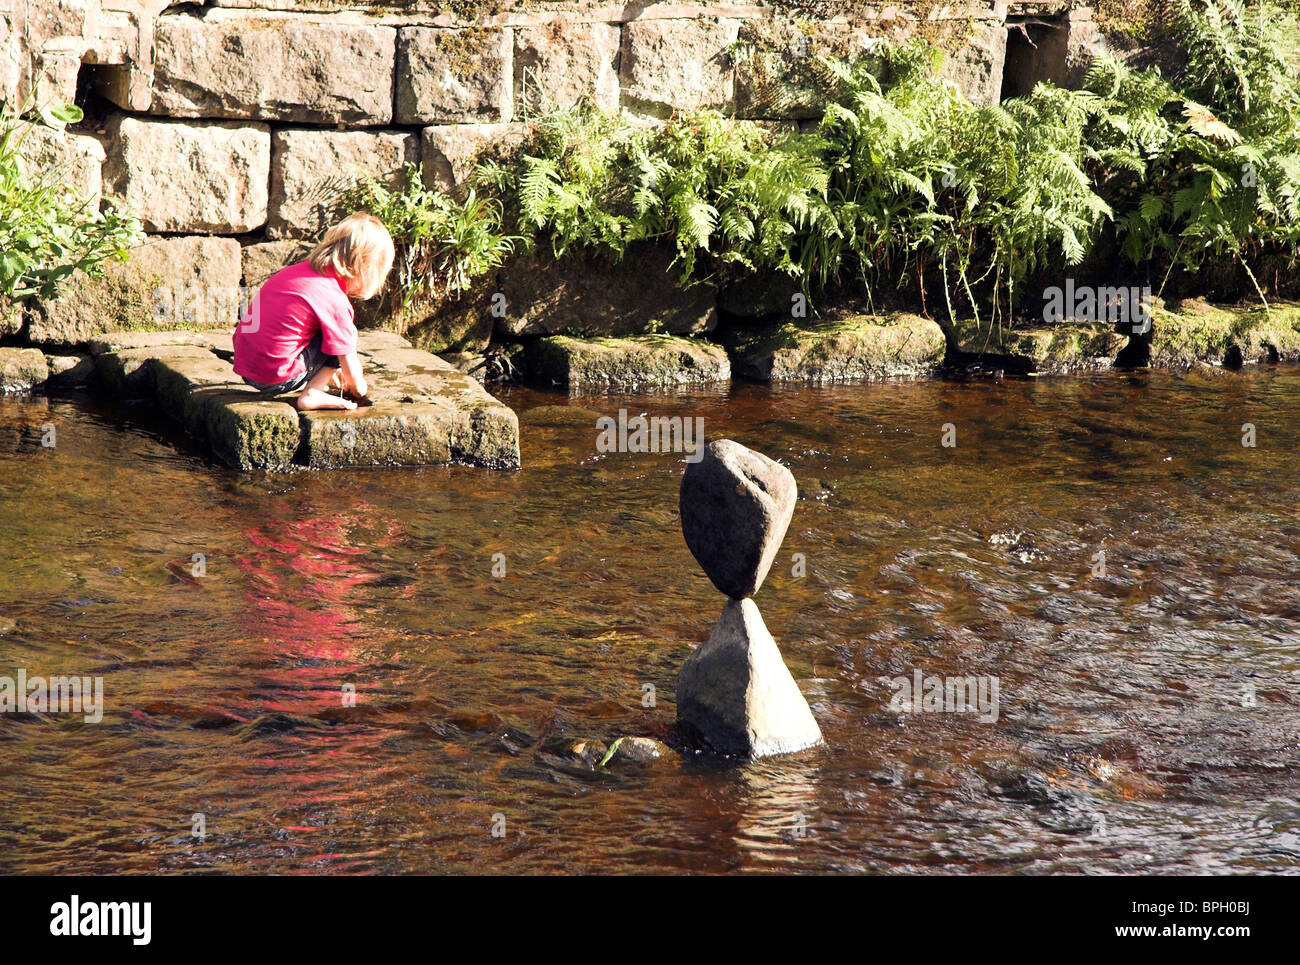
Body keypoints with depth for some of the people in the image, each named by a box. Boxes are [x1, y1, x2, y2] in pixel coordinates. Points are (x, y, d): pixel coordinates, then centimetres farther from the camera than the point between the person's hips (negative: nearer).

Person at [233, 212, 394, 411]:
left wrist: (328, 371, 38)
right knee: (346, 333, -2)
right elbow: (350, 370, -6)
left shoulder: (299, 269, 9)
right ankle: (311, 395, -3)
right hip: (278, 379, -9)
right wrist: (359, 388, 18)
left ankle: (313, 386, 15)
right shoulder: (335, 301, -15)